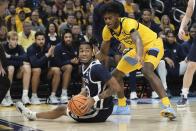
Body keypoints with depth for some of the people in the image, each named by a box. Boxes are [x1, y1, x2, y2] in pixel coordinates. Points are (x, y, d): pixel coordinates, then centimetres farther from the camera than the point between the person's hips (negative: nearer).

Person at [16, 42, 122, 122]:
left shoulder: (97, 68, -23)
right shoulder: (84, 66, 3)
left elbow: (116, 87, -28)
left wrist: (94, 99, -29)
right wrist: (80, 96, -3)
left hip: (100, 110, -8)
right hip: (95, 105, 8)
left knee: (62, 109, 7)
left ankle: (33, 115, 30)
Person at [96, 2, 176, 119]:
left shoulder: (128, 23, -33)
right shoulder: (107, 30, -10)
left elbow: (138, 39, -51)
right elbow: (103, 52, 5)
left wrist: (139, 56, -69)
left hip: (153, 43, -9)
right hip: (137, 49, 9)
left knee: (147, 70, -35)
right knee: (116, 74, 8)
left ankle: (168, 106, -42)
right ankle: (122, 106, 27)